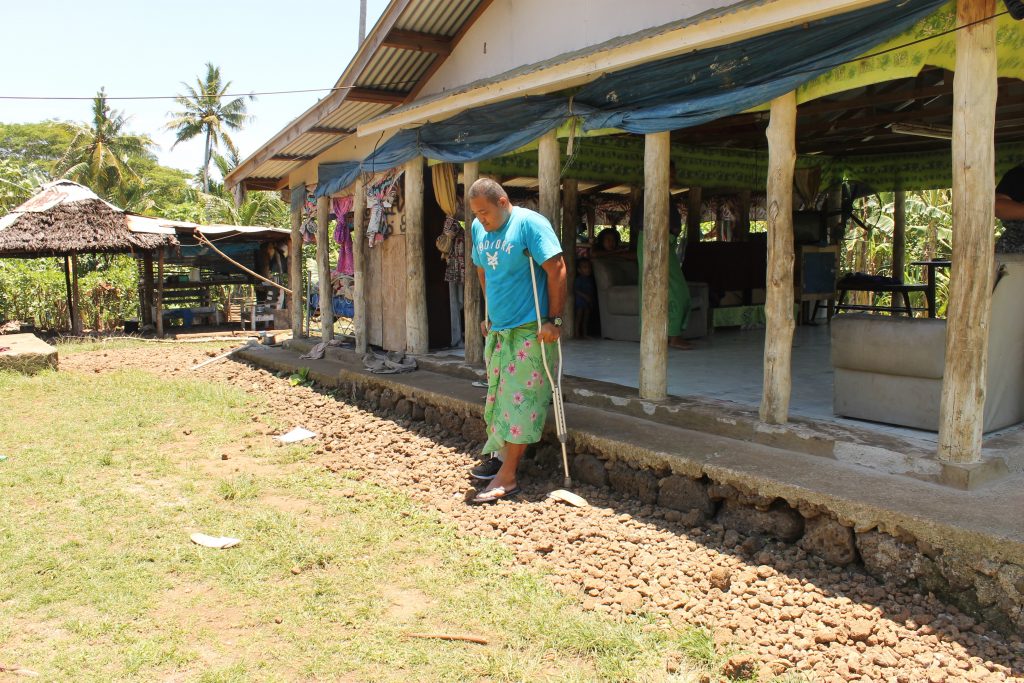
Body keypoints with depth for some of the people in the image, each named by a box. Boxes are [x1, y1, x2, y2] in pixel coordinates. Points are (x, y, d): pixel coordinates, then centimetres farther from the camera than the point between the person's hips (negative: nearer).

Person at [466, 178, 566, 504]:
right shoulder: (478, 229, 9)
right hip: (497, 329, 8)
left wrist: (554, 320, -19)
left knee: (520, 398, -7)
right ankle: (503, 454, 29)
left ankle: (507, 477, -4)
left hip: (529, 330, -8)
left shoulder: (530, 223, -14)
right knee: (497, 394, 13)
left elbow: (556, 269, -17)